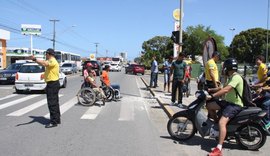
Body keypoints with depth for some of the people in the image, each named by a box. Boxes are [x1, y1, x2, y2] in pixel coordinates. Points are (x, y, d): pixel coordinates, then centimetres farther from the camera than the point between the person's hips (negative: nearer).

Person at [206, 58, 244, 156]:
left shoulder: (236, 77, -18)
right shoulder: (231, 77, 16)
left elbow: (225, 90, -30)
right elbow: (224, 88, 27)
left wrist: (212, 96, -31)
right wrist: (210, 89, 23)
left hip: (235, 105, -10)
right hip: (228, 101, 10)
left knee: (222, 122, -28)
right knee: (209, 106, 4)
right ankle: (216, 123, 19)